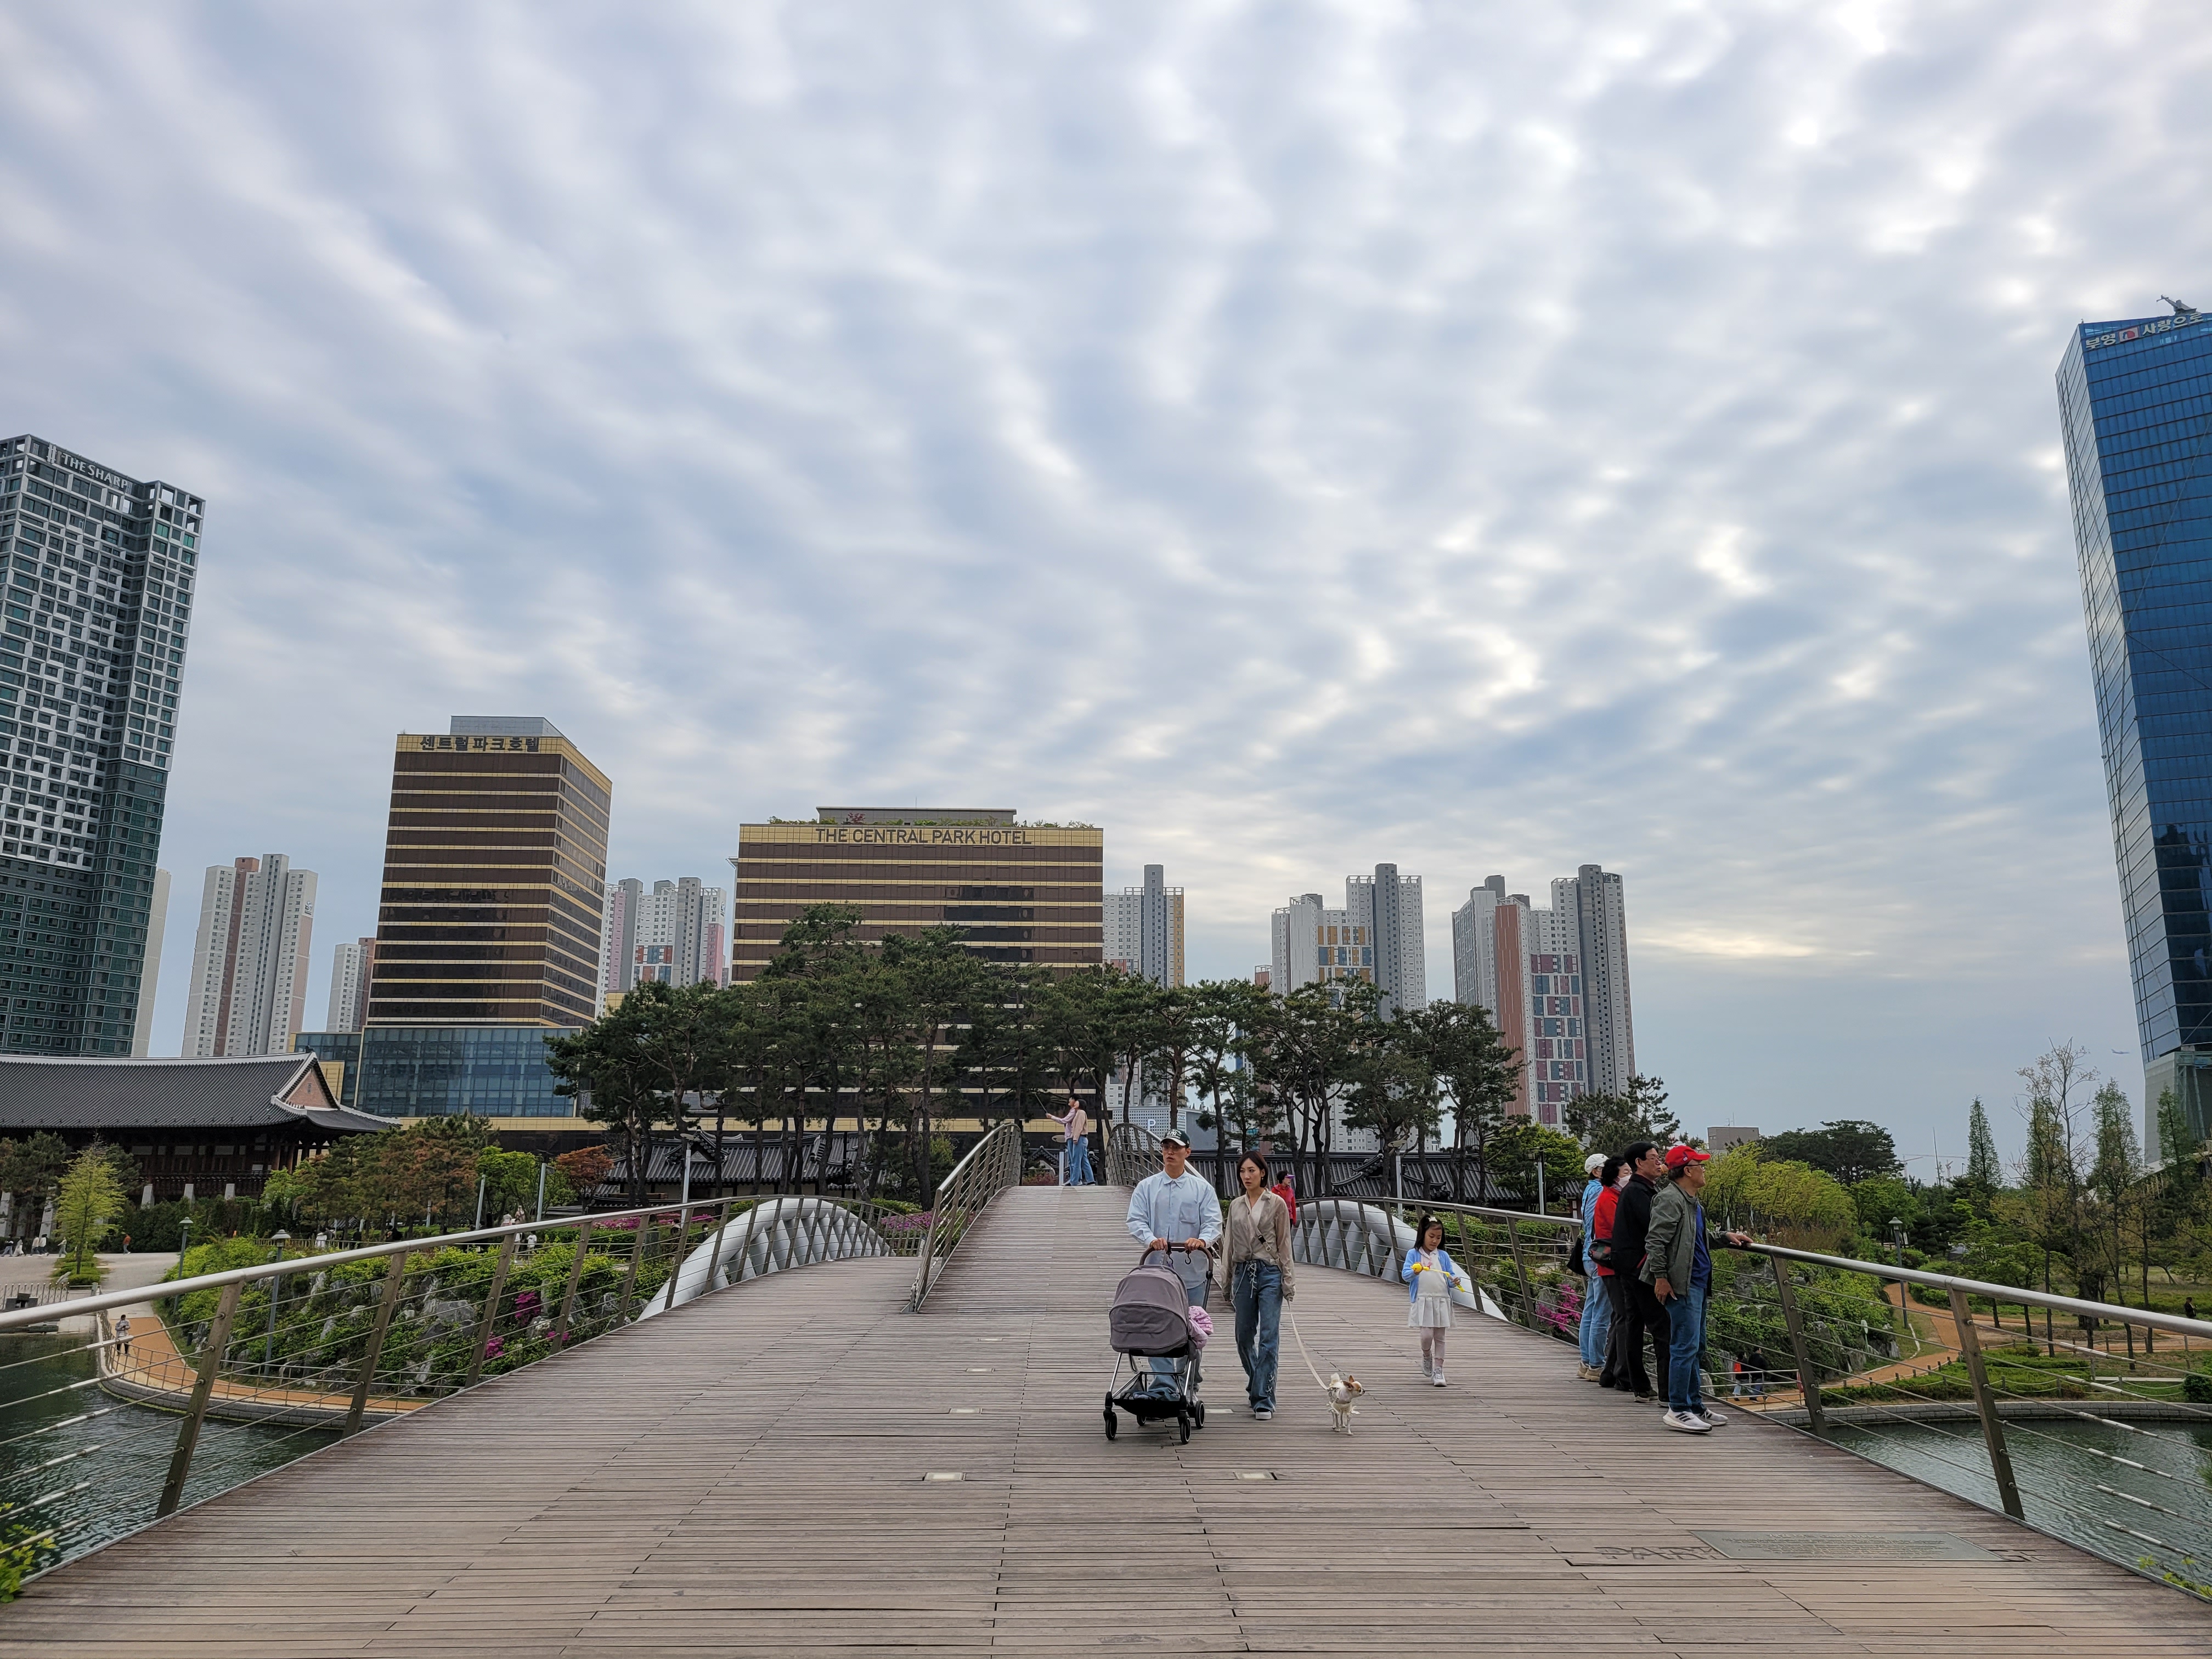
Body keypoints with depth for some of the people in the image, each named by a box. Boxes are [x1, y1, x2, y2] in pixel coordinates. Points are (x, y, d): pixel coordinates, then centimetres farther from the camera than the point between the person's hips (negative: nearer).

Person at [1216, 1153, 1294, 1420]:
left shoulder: (1276, 1204, 1)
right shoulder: (1235, 1205, 11)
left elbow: (1284, 1244, 1)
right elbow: (1229, 1244, 14)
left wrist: (1288, 1280, -2)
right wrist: (1226, 1281, 13)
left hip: (1270, 1273, -4)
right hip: (1243, 1272, 4)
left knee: (1268, 1337, -8)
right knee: (1244, 1337, 8)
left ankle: (1263, 1400, -5)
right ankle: (1257, 1383, 32)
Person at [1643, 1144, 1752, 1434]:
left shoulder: (1693, 1201, 17)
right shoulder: (1670, 1199, -16)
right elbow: (1655, 1240, -20)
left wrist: (1726, 1236, 21)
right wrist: (1660, 1277, -22)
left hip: (1698, 1282, 11)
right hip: (1681, 1283, -11)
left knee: (1696, 1347, 16)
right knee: (1685, 1346, -9)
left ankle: (1695, 1406, 24)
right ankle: (1678, 1410, -5)